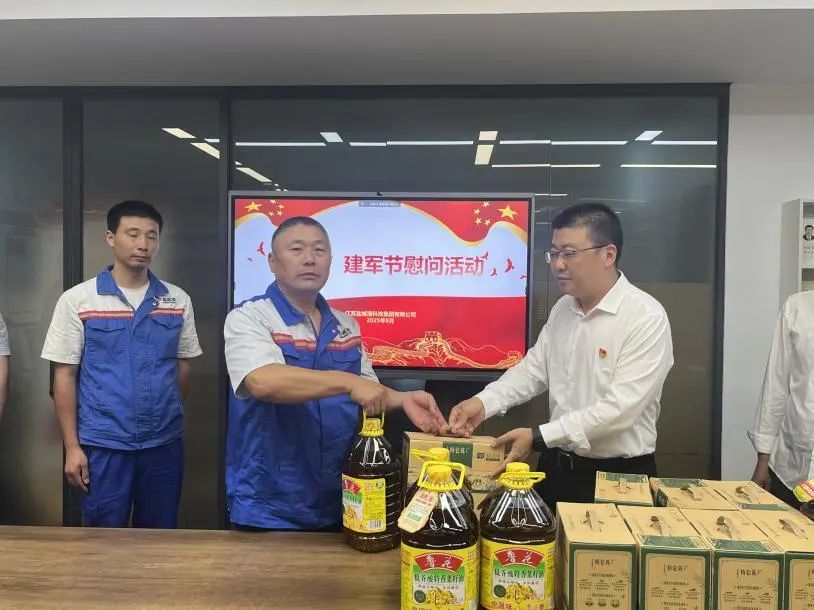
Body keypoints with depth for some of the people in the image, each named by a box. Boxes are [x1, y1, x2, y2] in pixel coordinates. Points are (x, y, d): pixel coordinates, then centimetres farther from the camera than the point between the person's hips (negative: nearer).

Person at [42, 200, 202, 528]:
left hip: (165, 444, 2)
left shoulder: (179, 300, 3)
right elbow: (64, 376, -2)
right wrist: (72, 447, -4)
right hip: (102, 445, -2)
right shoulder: (77, 300, -4)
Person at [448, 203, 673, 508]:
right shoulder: (562, 308, 4)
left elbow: (620, 409, -25)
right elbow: (534, 368, 7)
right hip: (557, 467, 6)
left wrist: (539, 437, -27)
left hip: (618, 476, -6)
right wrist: (484, 402, -9)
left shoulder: (646, 317, -19)